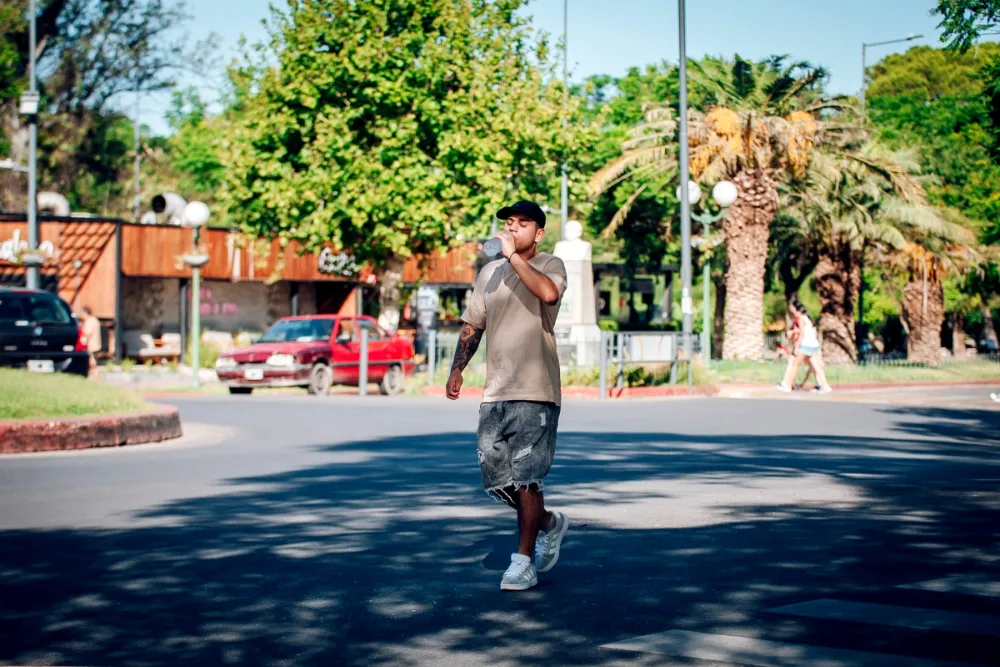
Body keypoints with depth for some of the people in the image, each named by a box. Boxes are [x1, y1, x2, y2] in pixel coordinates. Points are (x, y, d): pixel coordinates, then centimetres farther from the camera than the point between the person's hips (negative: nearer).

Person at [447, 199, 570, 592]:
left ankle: (524, 562, 4)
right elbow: (472, 325, 21)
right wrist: (457, 369, 12)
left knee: (526, 477, -6)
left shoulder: (550, 265, -3)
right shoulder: (490, 272, 15)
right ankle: (549, 523, 31)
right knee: (495, 477, 7)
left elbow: (549, 293, -27)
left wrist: (513, 254, -22)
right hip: (495, 392, 6)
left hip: (536, 391, -6)